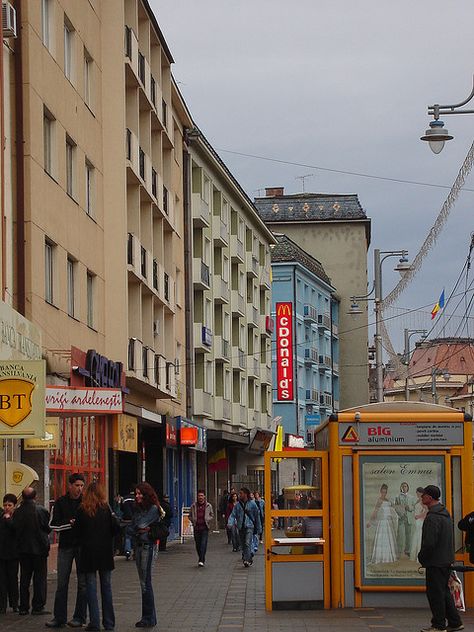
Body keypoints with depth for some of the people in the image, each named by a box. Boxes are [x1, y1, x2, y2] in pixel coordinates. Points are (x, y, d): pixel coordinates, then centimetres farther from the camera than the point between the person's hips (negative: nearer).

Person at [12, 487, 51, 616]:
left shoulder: (17, 512, -5)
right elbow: (48, 528, -8)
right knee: (40, 578, 3)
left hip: (23, 549, 3)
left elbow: (14, 529, 2)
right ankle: (38, 607, 0)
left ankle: (23, 607, 12)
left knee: (24, 578, 11)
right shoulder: (41, 511, -14)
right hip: (39, 548, -3)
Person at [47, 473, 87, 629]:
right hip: (65, 545, 1)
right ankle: (59, 617, 7)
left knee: (83, 583, 2)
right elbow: (53, 525, -2)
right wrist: (69, 523, -17)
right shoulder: (61, 502, 2)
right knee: (61, 583, 2)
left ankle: (79, 617, 8)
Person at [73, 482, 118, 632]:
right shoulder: (106, 508, -3)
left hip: (88, 551, -2)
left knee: (91, 586, 2)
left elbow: (76, 531, -4)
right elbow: (116, 528, -5)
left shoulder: (82, 510, -7)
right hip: (105, 551, 2)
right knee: (106, 586, 10)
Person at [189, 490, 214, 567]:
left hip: (205, 528, -2)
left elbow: (212, 515, 14)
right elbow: (190, 516, 17)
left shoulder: (208, 505, 5)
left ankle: (201, 561, -16)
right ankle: (202, 559, 20)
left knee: (203, 544, -13)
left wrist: (208, 520, -2)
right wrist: (193, 521, 1)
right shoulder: (193, 506, 7)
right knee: (198, 544, 5)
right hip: (196, 528, 2)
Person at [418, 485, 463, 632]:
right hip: (446, 561, 10)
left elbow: (429, 542, -25)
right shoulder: (445, 514, 13)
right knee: (444, 592, 17)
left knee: (435, 593, -2)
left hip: (435, 562, -10)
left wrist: (421, 557, -8)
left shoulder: (432, 517, -20)